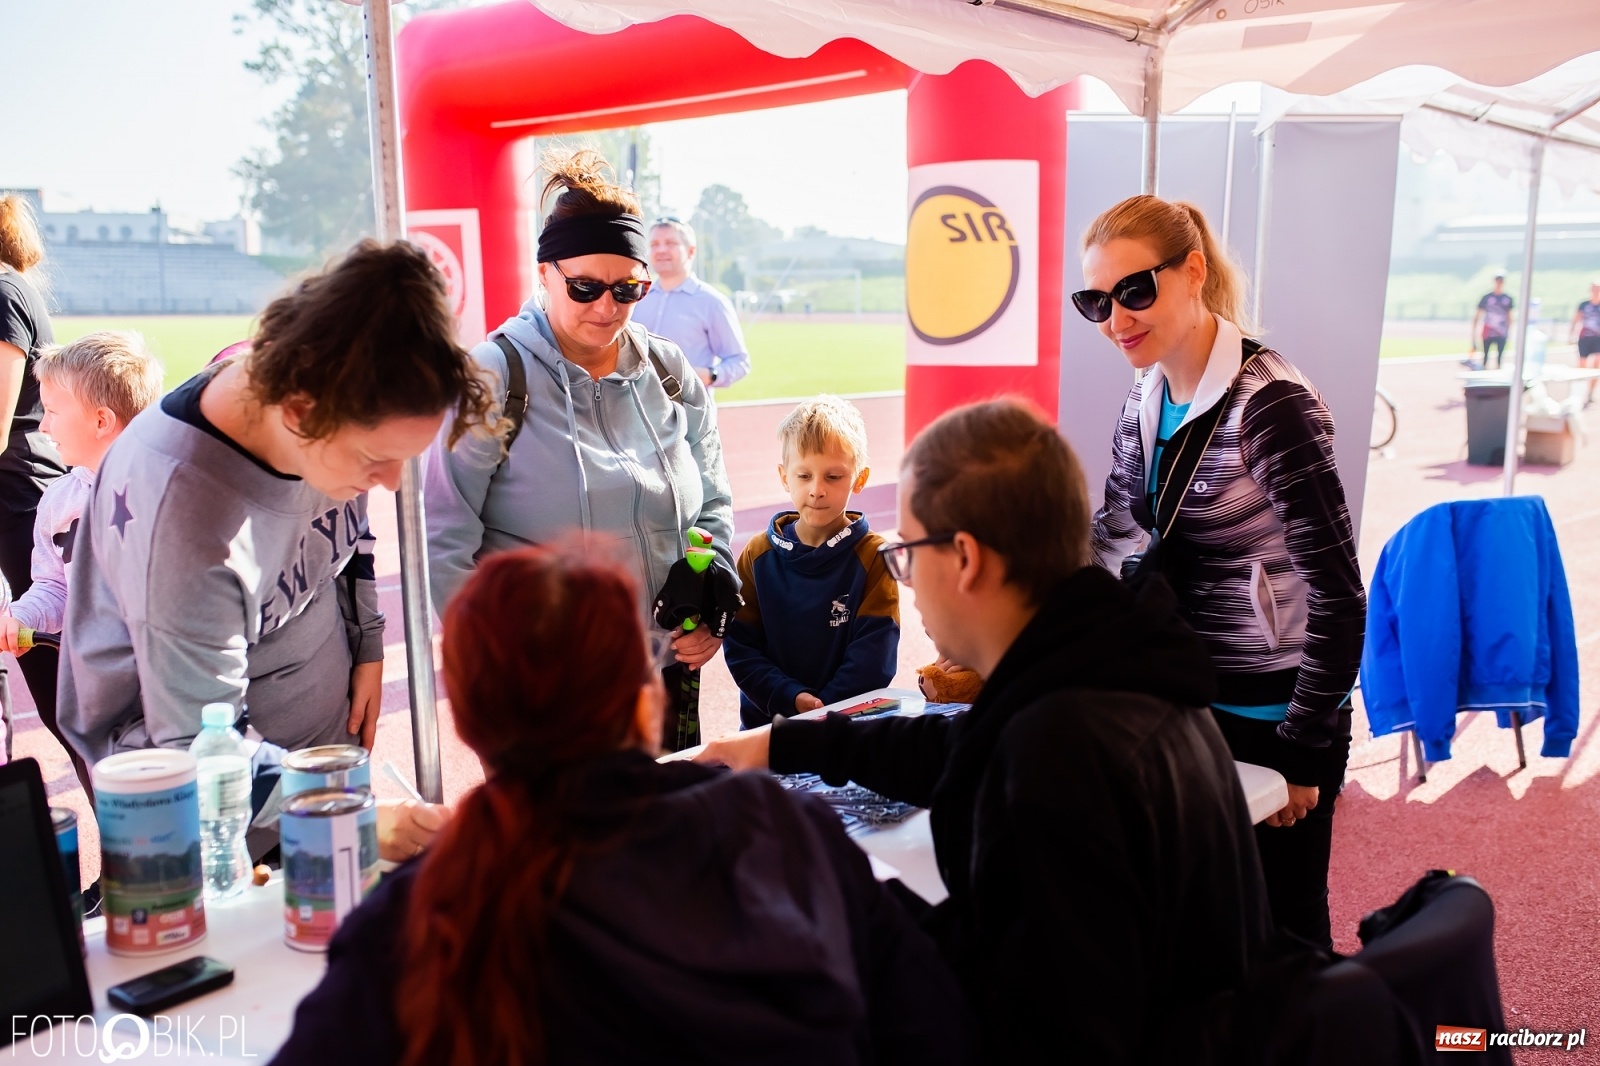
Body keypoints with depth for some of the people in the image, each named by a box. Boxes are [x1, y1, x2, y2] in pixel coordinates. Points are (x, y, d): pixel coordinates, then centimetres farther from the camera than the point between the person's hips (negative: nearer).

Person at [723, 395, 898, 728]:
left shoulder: (873, 557, -1)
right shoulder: (759, 555, 5)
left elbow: (874, 655, -5)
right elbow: (740, 648, 2)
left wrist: (824, 709, -14)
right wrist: (792, 698, -11)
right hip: (766, 721, 2)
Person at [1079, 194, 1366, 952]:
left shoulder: (1269, 404, -21)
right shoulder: (1148, 400, 2)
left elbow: (1338, 598, -21)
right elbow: (1111, 537, 15)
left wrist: (1302, 754, -17)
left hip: (1273, 718, -7)